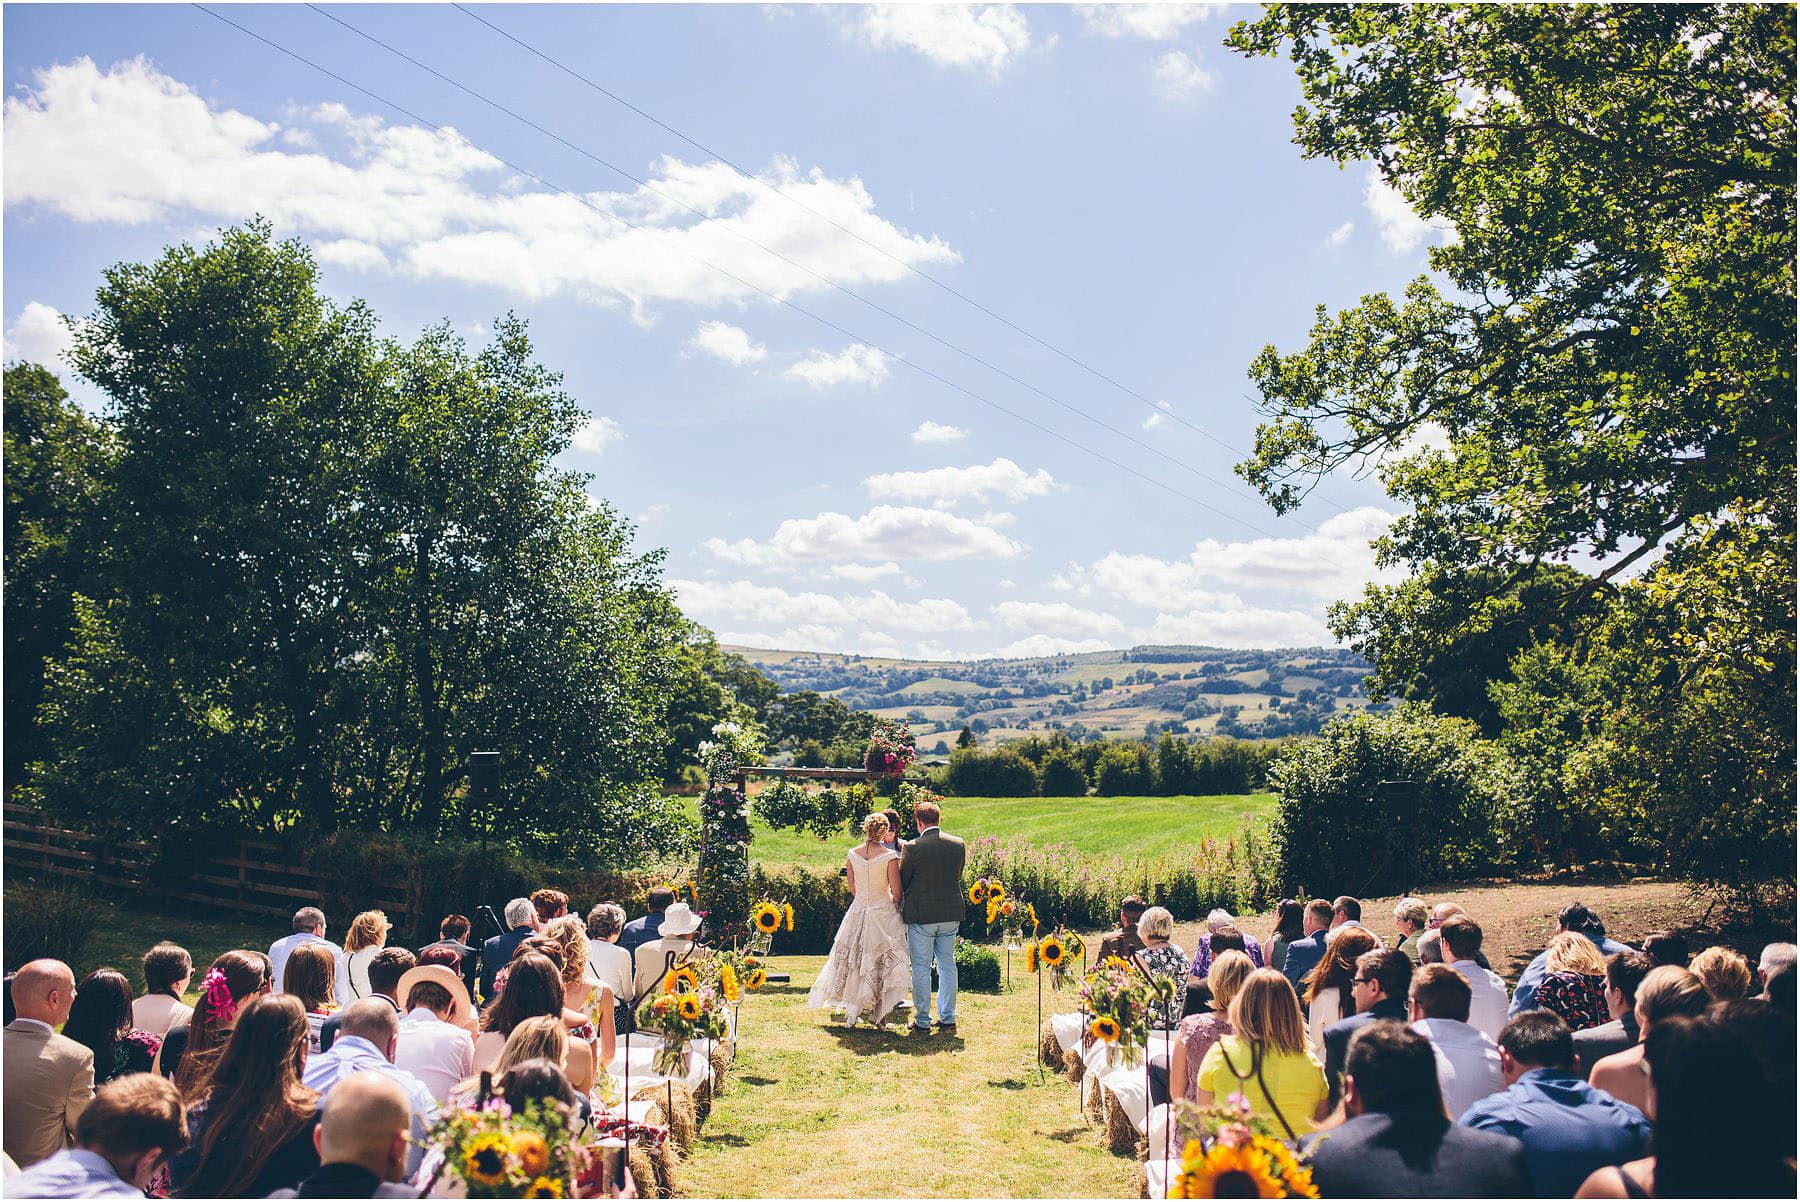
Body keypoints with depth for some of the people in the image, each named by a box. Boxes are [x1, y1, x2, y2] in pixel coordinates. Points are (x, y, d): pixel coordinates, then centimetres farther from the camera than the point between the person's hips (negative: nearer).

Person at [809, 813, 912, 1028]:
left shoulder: (852, 855, -2)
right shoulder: (889, 857, -14)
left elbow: (852, 888, 9)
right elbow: (896, 892, -10)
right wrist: (893, 906, 11)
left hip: (857, 911, 4)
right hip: (883, 912, -3)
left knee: (853, 961, 14)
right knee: (881, 963, 7)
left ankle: (851, 1013, 17)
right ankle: (878, 1013, 10)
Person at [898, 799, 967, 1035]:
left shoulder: (912, 848, -14)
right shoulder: (958, 844, -2)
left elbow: (902, 883, -5)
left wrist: (902, 901, 16)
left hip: (920, 914, -4)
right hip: (950, 913, 4)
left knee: (921, 969, 6)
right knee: (947, 966, 13)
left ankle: (922, 1021, 11)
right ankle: (948, 1019, 17)